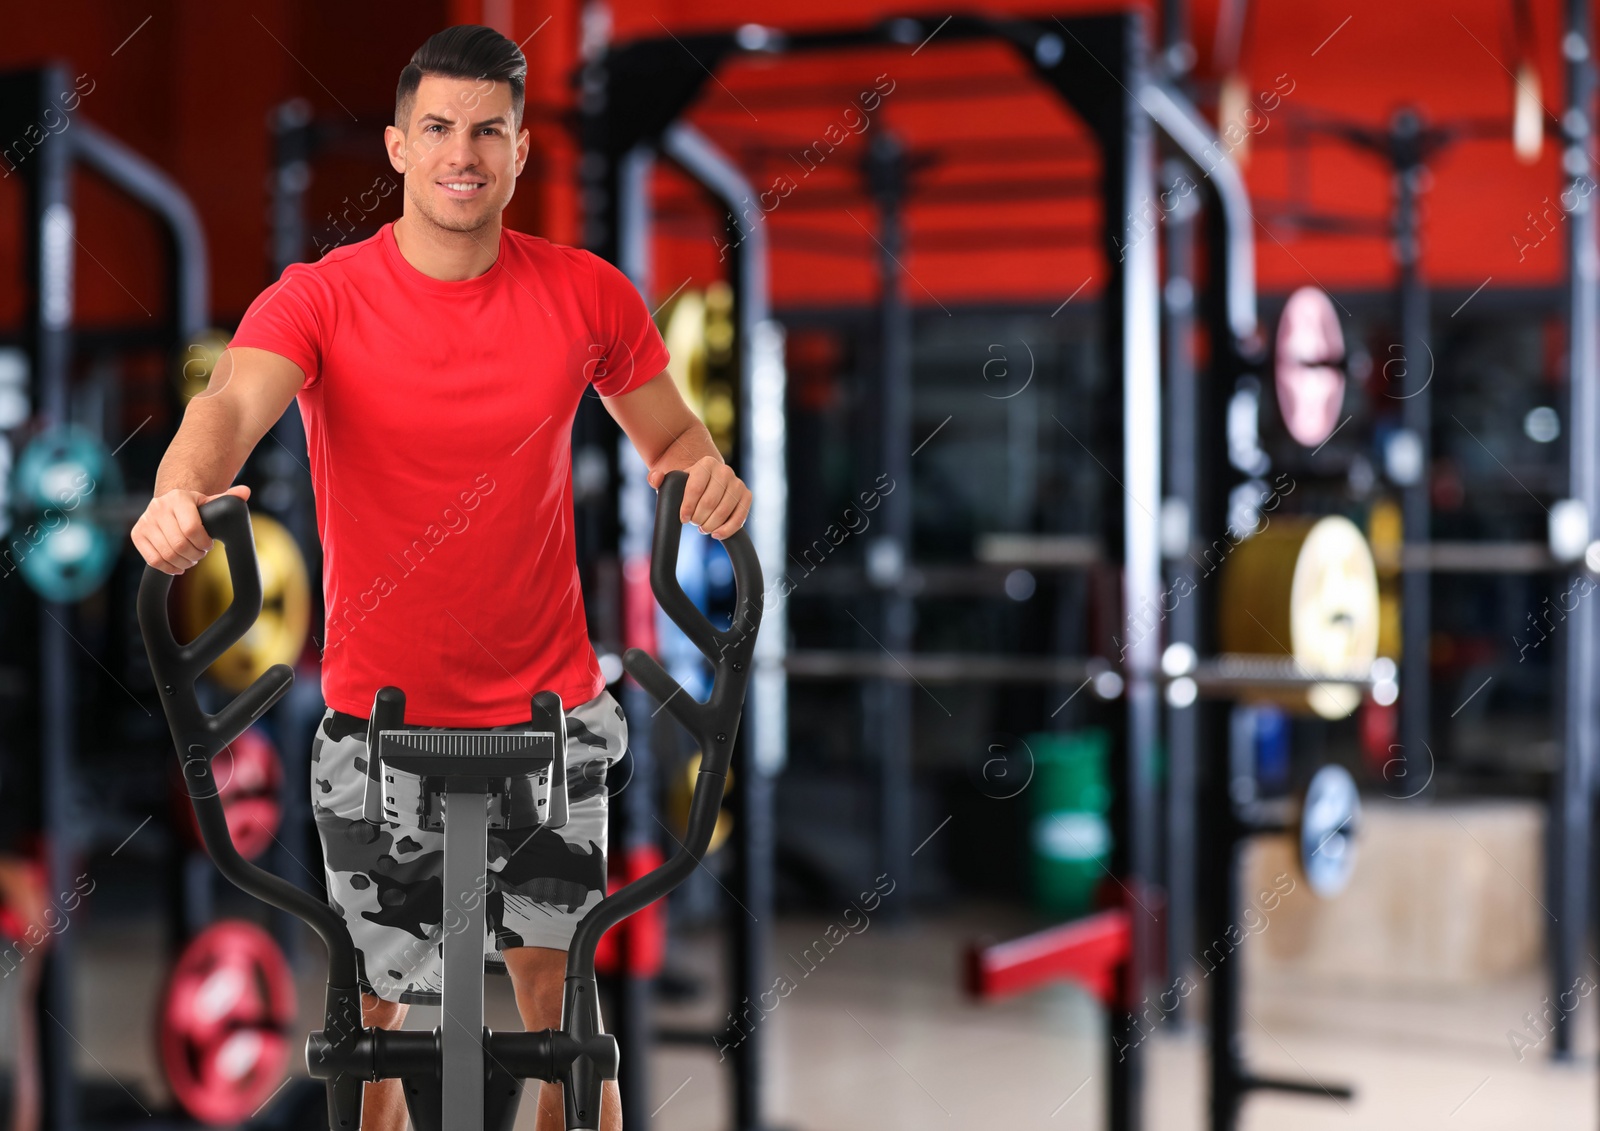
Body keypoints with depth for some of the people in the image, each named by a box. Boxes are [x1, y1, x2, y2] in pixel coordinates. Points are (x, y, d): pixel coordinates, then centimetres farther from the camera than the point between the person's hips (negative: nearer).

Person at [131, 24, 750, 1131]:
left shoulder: (587, 294, -2)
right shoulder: (320, 298, -9)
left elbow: (672, 432, 10)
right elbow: (235, 402, -27)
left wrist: (709, 475, -14)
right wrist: (182, 489, -49)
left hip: (547, 706, 1)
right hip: (379, 717, -1)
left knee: (557, 977, 3)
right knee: (379, 1001, 10)